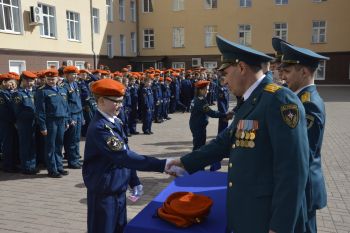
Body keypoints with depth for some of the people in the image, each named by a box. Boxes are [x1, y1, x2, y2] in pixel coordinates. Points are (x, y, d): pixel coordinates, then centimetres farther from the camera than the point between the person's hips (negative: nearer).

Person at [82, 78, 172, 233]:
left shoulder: (113, 122, 4)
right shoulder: (100, 128, -25)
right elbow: (124, 156, -33)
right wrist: (163, 164, -35)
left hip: (118, 190, 8)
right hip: (103, 194, -8)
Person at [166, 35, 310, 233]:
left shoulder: (280, 99, -19)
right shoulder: (250, 103, 11)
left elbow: (293, 170, -22)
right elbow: (224, 142, 16)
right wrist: (186, 162, 18)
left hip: (268, 216, -8)